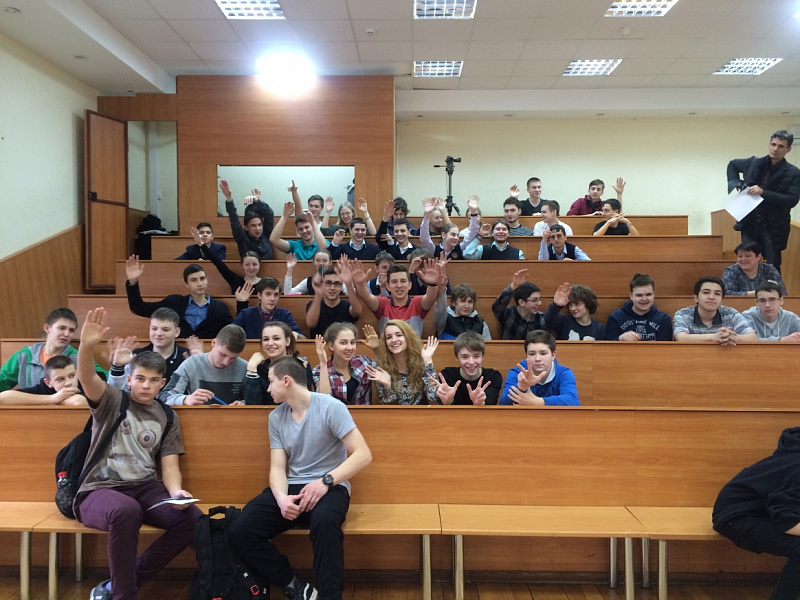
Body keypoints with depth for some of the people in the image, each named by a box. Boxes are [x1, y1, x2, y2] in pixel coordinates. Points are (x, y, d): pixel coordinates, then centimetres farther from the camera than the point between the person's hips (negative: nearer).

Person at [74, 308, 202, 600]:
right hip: (100, 490, -4)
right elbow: (87, 378, -19)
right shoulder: (112, 400, 3)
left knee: (192, 518, -22)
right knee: (125, 510, -39)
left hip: (146, 488, 4)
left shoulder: (167, 417, 12)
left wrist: (176, 491, -15)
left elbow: (169, 464, 7)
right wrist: (87, 345, -40)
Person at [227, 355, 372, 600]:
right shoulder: (276, 417, 7)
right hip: (292, 487, 6)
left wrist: (326, 481, -26)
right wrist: (281, 498, -19)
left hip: (330, 487, -5)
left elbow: (363, 455, -15)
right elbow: (277, 468, 3)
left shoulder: (330, 407, -10)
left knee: (324, 520, -40)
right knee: (239, 531, -16)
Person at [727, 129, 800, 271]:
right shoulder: (753, 163, 5)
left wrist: (763, 193, -22)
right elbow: (732, 164, 24)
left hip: (773, 228, -3)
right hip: (749, 224, 3)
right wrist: (734, 183, 6)